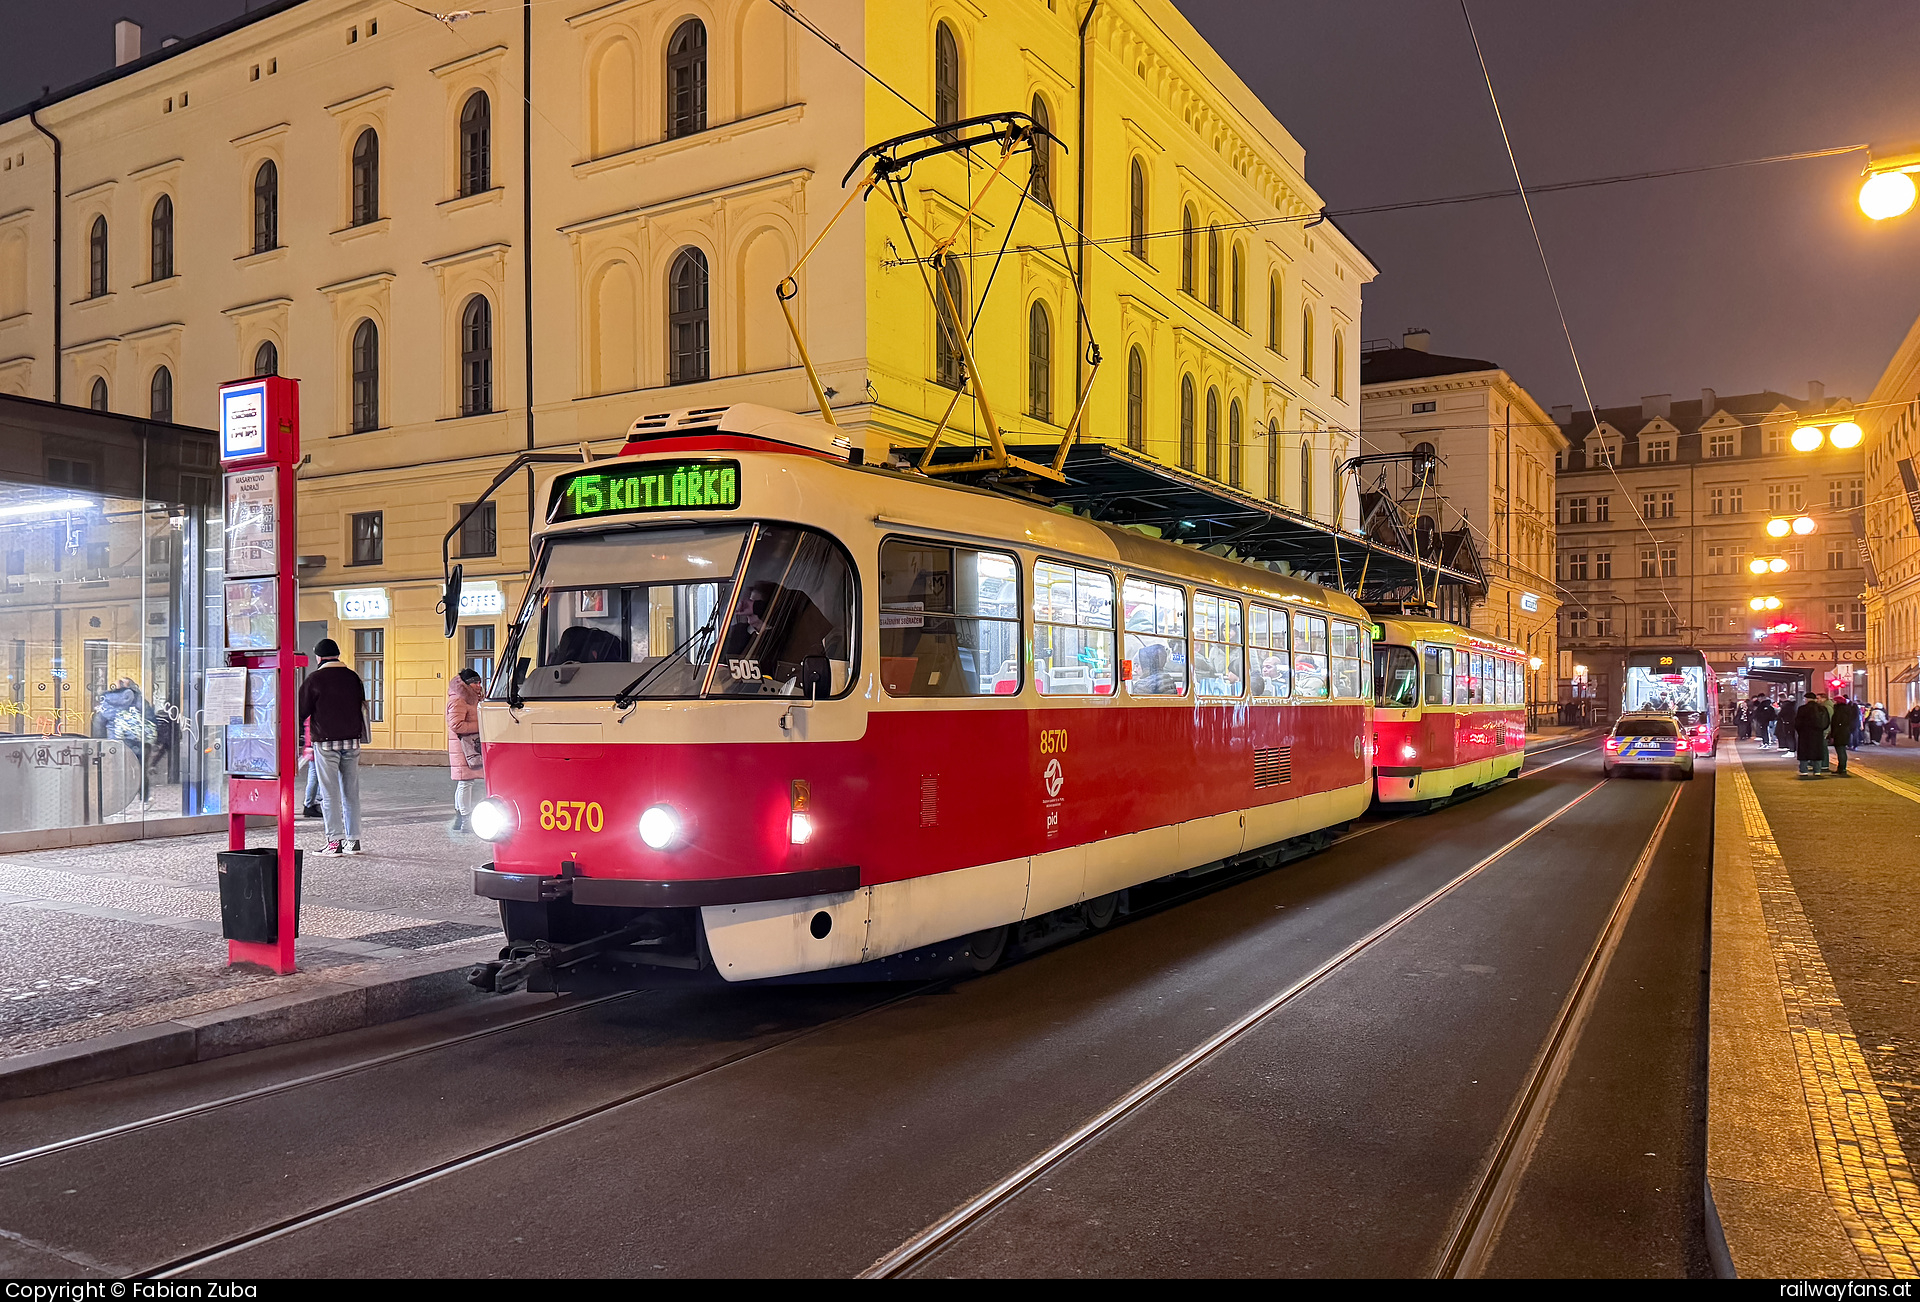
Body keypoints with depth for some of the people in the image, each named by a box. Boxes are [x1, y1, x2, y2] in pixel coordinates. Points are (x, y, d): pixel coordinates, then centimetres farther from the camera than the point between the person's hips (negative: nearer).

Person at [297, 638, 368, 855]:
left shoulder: (315, 678, -5)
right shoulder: (353, 677, 8)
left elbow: (302, 710, -1)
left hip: (326, 742, -4)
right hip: (351, 741, 4)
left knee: (330, 794, -1)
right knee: (351, 792, 8)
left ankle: (335, 841, -3)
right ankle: (353, 840, 11)